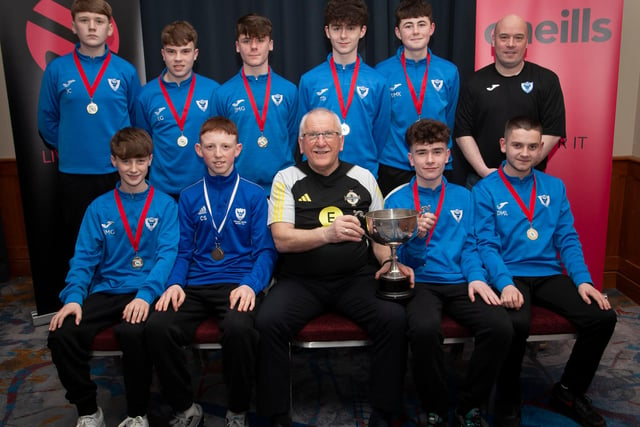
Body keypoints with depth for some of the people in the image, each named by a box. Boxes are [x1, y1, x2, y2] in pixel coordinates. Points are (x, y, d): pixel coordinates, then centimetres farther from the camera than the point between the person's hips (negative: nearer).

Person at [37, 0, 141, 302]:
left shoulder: (125, 71, 0)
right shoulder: (56, 70, -1)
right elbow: (47, 120, 7)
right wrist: (67, 149, 7)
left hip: (119, 172, 0)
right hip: (73, 174, 0)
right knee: (76, 244, 11)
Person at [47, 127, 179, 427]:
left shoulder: (165, 205, 5)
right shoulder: (99, 208, 13)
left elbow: (168, 254, -6)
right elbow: (84, 258, 7)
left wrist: (146, 294, -22)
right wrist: (73, 297, -11)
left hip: (147, 292, -3)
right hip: (106, 291, 3)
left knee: (133, 332, -34)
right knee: (61, 334, -22)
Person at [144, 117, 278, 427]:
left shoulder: (254, 194, 6)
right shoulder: (188, 197, 14)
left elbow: (265, 250, 1)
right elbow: (183, 251, 13)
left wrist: (250, 285, -17)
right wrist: (175, 283, -7)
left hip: (239, 283, -2)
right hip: (195, 285, 3)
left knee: (238, 328, -35)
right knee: (157, 328, -26)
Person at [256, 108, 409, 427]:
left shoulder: (363, 178, 9)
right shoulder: (286, 179, 3)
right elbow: (282, 240, -8)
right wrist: (327, 233, -26)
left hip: (356, 279, 1)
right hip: (300, 281, -1)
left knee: (394, 319, -25)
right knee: (267, 323, -28)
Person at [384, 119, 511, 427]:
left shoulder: (462, 197, 15)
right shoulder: (396, 200, 5)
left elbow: (469, 246, 12)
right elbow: (399, 259, 2)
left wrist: (476, 277, -7)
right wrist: (417, 236, -18)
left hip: (459, 282, 3)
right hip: (419, 282, -3)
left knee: (501, 327, -25)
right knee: (425, 329, -36)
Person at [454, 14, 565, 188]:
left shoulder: (546, 80, 1)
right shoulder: (476, 82, 4)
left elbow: (553, 132, -3)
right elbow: (462, 132, 0)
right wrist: (484, 170, -10)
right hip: (480, 179, 1)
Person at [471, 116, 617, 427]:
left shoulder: (555, 187, 13)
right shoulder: (485, 190, -1)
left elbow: (568, 239, 10)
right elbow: (487, 245, -8)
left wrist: (583, 280, -6)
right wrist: (505, 283, -25)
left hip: (549, 274, 5)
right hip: (509, 276, -5)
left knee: (603, 316, -16)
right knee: (517, 324, -34)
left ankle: (569, 392, 9)